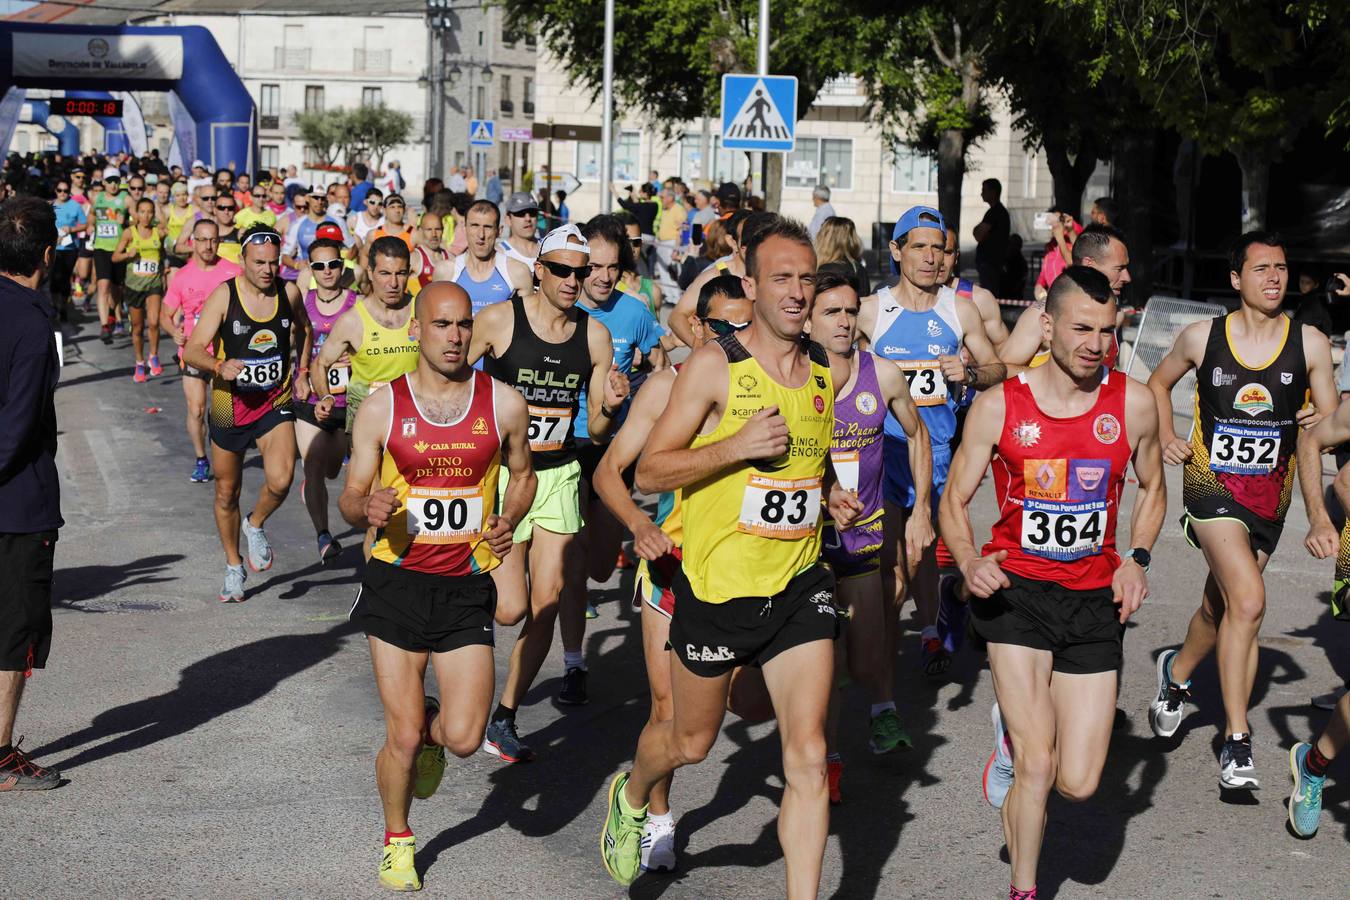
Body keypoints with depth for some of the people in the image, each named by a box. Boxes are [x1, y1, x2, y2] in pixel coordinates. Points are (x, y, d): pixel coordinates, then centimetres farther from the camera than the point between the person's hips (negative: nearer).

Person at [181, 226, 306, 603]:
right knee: (227, 492, 12)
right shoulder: (224, 295, -12)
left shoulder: (289, 292, -4)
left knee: (280, 479, -24)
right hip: (230, 405, -1)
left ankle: (256, 525, 9)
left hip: (275, 403, 1)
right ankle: (233, 567, 33)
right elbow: (192, 350, -16)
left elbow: (300, 329, 20)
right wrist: (220, 366, -35)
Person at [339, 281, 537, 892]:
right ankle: (397, 841, 29)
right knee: (401, 737, 2)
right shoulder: (381, 408, -3)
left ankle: (429, 729, 31)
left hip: (466, 587, 1)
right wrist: (368, 509, -22)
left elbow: (522, 475, 15)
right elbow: (350, 498, 3)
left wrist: (507, 523, -6)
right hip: (396, 583, -1)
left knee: (463, 737, -7)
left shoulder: (503, 403, -1)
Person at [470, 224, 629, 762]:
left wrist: (610, 407, -14)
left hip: (560, 474, 4)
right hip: (502, 472, -4)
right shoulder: (498, 320, -9)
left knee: (548, 603, -1)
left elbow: (597, 430, 7)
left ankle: (503, 719, 14)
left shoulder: (594, 335, 2)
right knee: (511, 607, -9)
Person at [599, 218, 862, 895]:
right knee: (691, 740, 17)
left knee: (808, 757, -5)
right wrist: (734, 446, -24)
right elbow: (647, 473, -12)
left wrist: (831, 493, 4)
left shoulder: (832, 372, 4)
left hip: (799, 586, 3)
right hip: (717, 586, -3)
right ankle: (632, 796, 50)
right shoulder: (714, 366, -11)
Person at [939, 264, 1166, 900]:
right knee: (1037, 766, -11)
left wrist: (1137, 559, -1)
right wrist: (969, 561, -18)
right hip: (1015, 591, -2)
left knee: (1078, 784, 1)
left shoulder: (1133, 404, -1)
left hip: (1094, 598, 2)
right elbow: (954, 500, 2)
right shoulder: (998, 406, -6)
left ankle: (1017, 732, 36)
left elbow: (1152, 490, 16)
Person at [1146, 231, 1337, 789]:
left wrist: (1317, 503, -11)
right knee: (1248, 600, -22)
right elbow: (1159, 381, 17)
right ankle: (1237, 742, -14)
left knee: (1220, 606, 17)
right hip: (1212, 485, -3)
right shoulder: (1202, 337, -3)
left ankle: (1177, 672, 50)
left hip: (1270, 494, 3)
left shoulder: (1309, 344, -3)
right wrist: (1166, 437, 2)